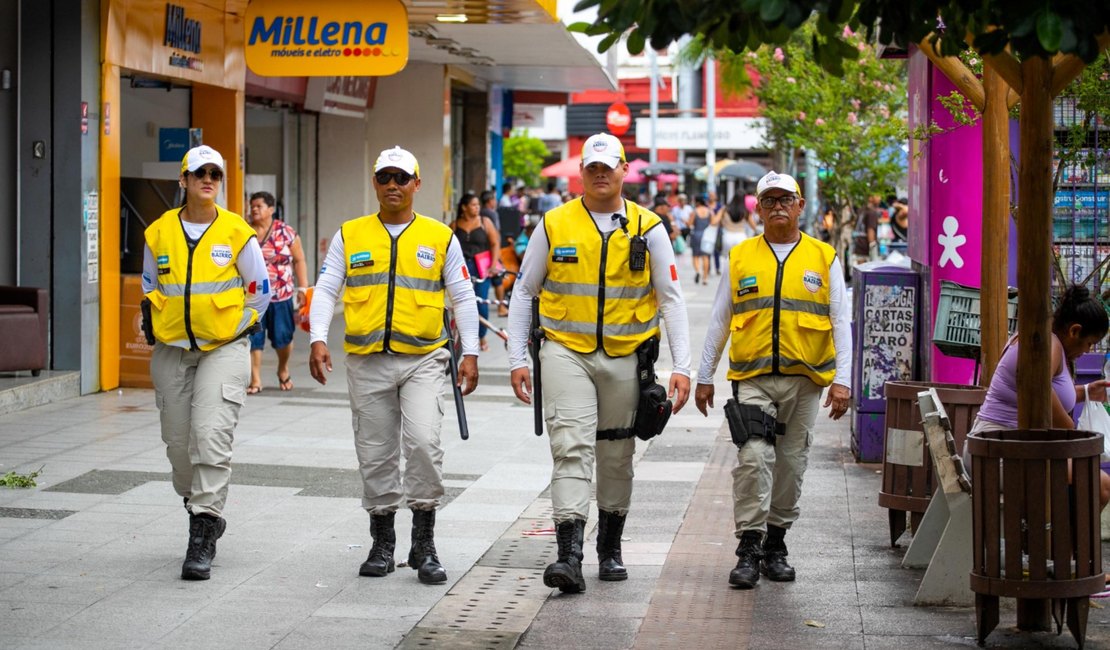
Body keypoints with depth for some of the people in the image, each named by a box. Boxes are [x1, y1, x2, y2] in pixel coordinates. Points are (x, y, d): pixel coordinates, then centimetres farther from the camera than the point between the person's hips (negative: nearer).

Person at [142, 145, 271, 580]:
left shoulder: (237, 233, -4)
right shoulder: (158, 233, 3)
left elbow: (261, 290, 5)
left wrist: (236, 331, 4)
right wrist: (155, 327, 12)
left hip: (224, 348, -4)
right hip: (172, 352, 4)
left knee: (211, 437, -16)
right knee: (178, 442, 9)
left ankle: (203, 536, -14)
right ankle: (202, 510, 34)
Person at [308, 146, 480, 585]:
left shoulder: (440, 237, 7)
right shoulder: (349, 236, 9)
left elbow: (463, 298, 9)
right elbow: (326, 290, 7)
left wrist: (470, 354, 3)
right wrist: (318, 340, -7)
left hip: (423, 359, -2)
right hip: (367, 362, 2)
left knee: (423, 441, -18)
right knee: (375, 453, 7)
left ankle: (424, 543, -6)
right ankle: (383, 543, 21)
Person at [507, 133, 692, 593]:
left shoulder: (648, 228, 1)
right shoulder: (554, 225, 1)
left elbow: (671, 299, 2)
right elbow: (524, 292, 7)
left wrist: (682, 366, -6)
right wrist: (516, 359, 1)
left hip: (625, 356, 1)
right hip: (566, 352, -1)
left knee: (617, 457, 12)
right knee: (572, 448, -14)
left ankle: (611, 548, 28)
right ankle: (569, 556, -19)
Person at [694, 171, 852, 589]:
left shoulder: (823, 258, 7)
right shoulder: (740, 257, 8)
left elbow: (840, 322, 4)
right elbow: (719, 321, 12)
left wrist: (842, 379, -5)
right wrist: (705, 377, 9)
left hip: (805, 380, 1)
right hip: (752, 378, -1)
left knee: (791, 464, 7)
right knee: (754, 457, -14)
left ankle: (775, 545, 20)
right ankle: (749, 549, -9)